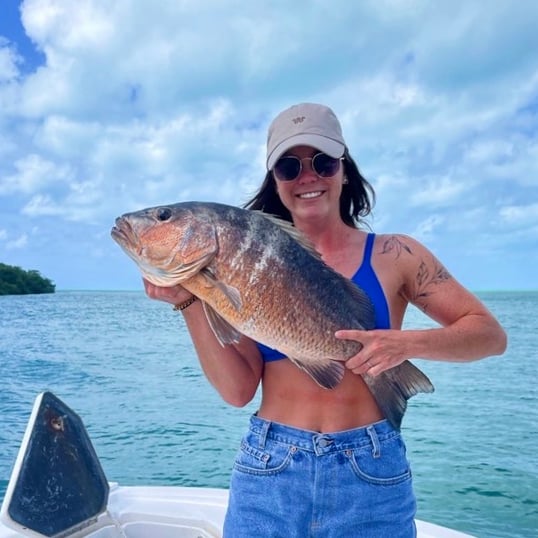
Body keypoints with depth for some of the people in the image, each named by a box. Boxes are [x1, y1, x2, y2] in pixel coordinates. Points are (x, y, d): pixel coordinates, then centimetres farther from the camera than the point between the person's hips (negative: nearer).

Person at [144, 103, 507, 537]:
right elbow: (238, 389, -7)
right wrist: (190, 301, -16)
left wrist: (406, 344, -19)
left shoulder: (393, 255, -4)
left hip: (369, 473, 0)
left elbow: (491, 334, -3)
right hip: (268, 471, 1)